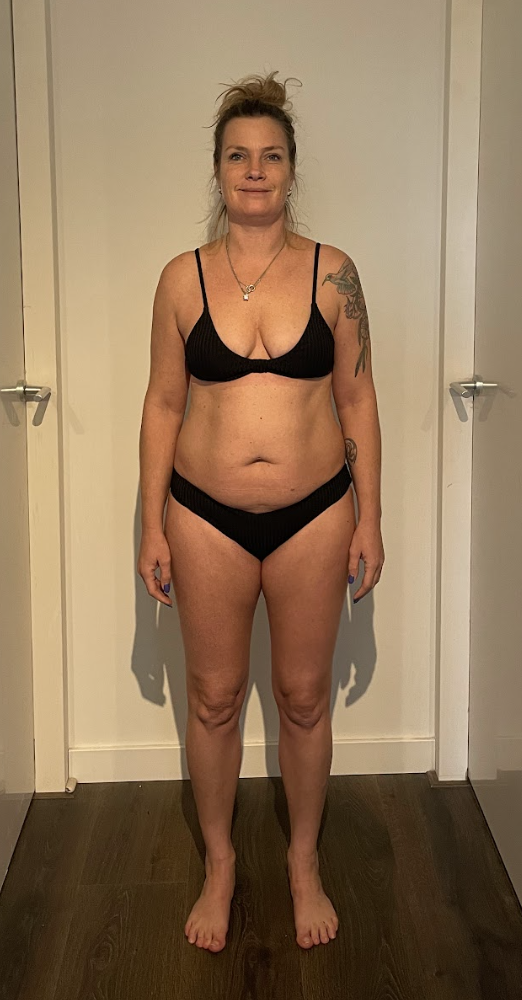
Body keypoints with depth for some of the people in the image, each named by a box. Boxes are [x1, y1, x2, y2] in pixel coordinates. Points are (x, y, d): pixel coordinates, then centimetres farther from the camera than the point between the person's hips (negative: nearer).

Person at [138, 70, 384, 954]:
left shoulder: (332, 273, -3)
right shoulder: (183, 277, -2)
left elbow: (357, 399, 1)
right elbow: (163, 404, 2)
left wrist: (368, 518, -1)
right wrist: (152, 526, 0)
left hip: (313, 515, 0)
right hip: (207, 517, 1)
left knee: (304, 695, 11)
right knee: (214, 696, 12)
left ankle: (305, 861, 33)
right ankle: (218, 862, 33)